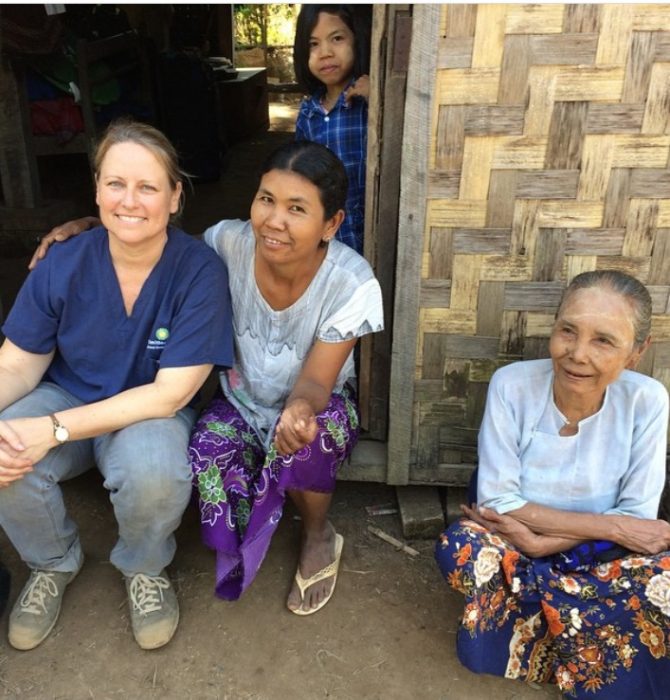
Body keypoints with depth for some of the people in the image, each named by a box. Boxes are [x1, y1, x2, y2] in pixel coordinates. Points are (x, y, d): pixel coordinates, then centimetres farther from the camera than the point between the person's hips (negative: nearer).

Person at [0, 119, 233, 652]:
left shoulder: (200, 272, -21)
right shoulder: (63, 266, -13)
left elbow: (170, 394, -22)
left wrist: (55, 430, -28)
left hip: (152, 413, -2)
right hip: (67, 396, 3)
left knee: (154, 470, -35)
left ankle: (145, 569, 3)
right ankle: (53, 563, 10)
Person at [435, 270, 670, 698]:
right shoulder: (512, 385, -17)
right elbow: (496, 500, -17)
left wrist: (539, 539, -24)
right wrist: (611, 527, -21)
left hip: (602, 563, 0)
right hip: (519, 552, 1)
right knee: (460, 545, -31)